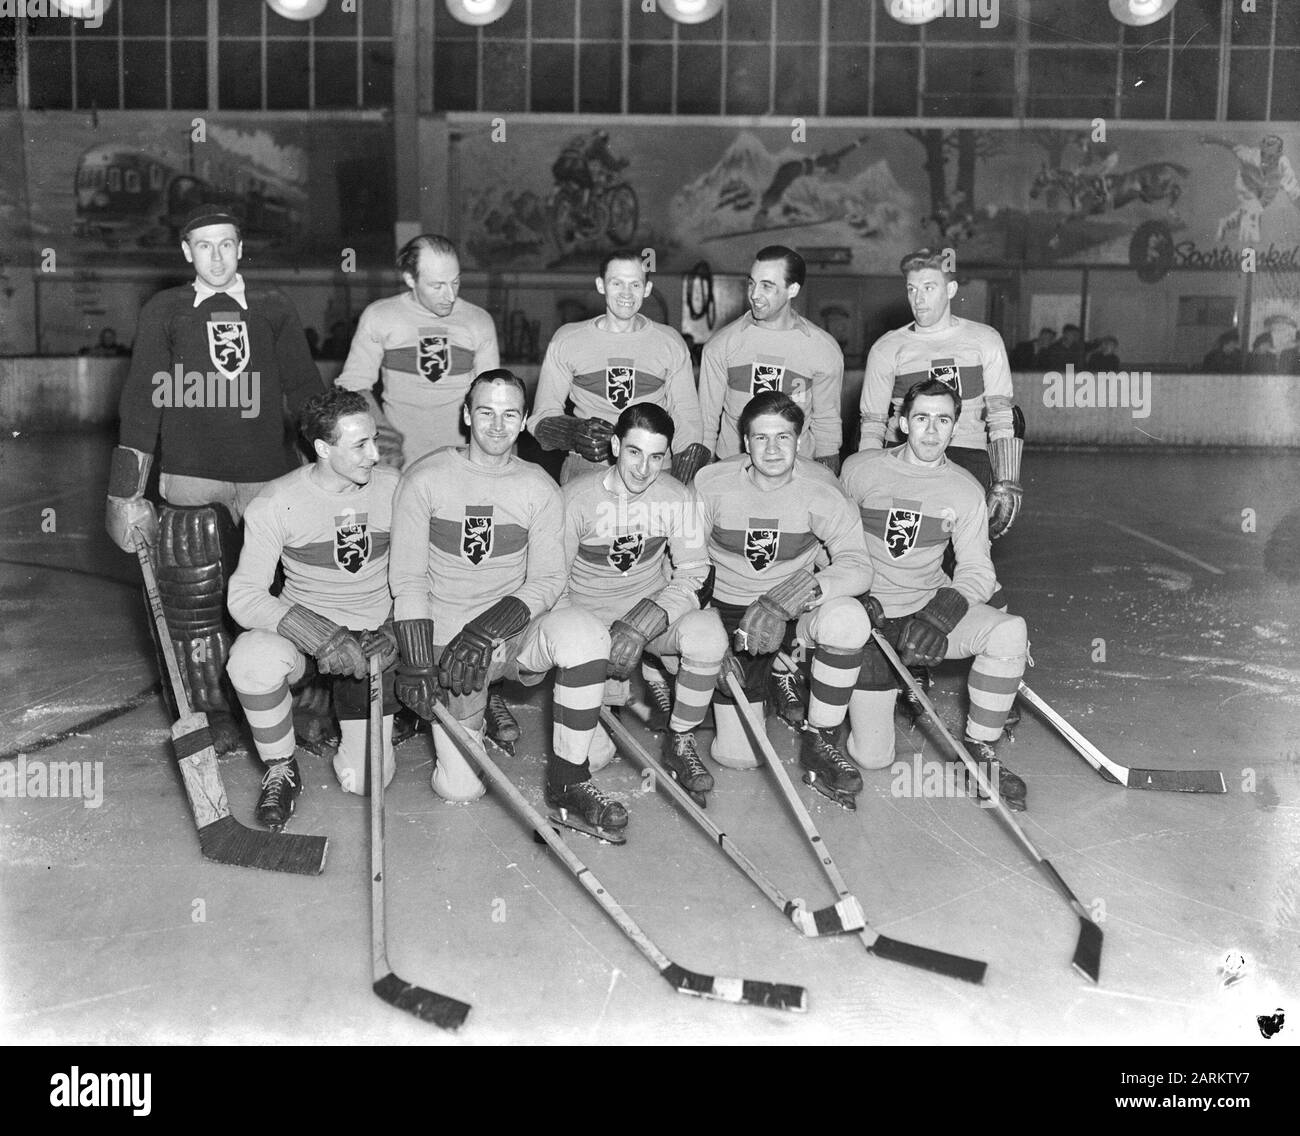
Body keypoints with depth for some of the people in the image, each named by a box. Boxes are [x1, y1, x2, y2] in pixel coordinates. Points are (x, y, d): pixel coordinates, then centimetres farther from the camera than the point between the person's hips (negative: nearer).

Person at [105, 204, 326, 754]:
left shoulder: (274, 310, 12)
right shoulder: (163, 312, 10)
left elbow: (305, 392, 15)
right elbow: (142, 402, 5)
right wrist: (126, 494, 0)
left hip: (269, 476, 0)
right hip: (191, 477, 0)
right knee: (196, 598, 1)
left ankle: (307, 703, 10)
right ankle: (214, 714, 15)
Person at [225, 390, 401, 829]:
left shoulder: (394, 489, -8)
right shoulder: (276, 503, -15)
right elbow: (244, 595, -19)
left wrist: (396, 630, -13)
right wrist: (319, 634, -33)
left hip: (371, 637, 1)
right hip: (299, 627, -1)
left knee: (364, 779, -8)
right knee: (253, 660, -38)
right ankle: (281, 771, -10)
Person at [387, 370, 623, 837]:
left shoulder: (538, 488, -1)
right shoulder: (424, 480, -5)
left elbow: (547, 580, -6)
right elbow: (407, 581, -6)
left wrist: (489, 628, -21)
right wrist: (417, 664, -13)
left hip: (516, 634, 1)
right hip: (448, 643, 0)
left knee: (585, 634, -34)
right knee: (458, 788, -7)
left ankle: (568, 782, -19)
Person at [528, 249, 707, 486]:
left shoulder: (670, 343, 10)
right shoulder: (566, 340, 7)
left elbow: (687, 423, 11)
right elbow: (541, 419, 9)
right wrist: (575, 433, -14)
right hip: (583, 473, -1)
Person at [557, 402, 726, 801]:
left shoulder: (678, 498, -9)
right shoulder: (578, 497, -14)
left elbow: (692, 574, -7)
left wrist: (645, 622, -24)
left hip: (656, 612, 2)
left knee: (708, 633, -35)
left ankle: (680, 742, -10)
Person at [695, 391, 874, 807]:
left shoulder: (821, 490, -15)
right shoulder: (711, 484, -15)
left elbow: (857, 566, -21)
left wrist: (804, 589, -41)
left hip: (798, 612, 0)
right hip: (731, 613, 0)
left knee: (847, 619, -37)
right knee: (737, 756, -3)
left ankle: (820, 742, -14)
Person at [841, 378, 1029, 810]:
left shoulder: (966, 490, -2)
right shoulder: (859, 470, -6)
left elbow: (977, 569, -4)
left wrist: (942, 613, -23)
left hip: (933, 607, 2)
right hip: (870, 616, -2)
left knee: (1011, 632, -30)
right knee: (872, 758, -8)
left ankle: (979, 751, -10)